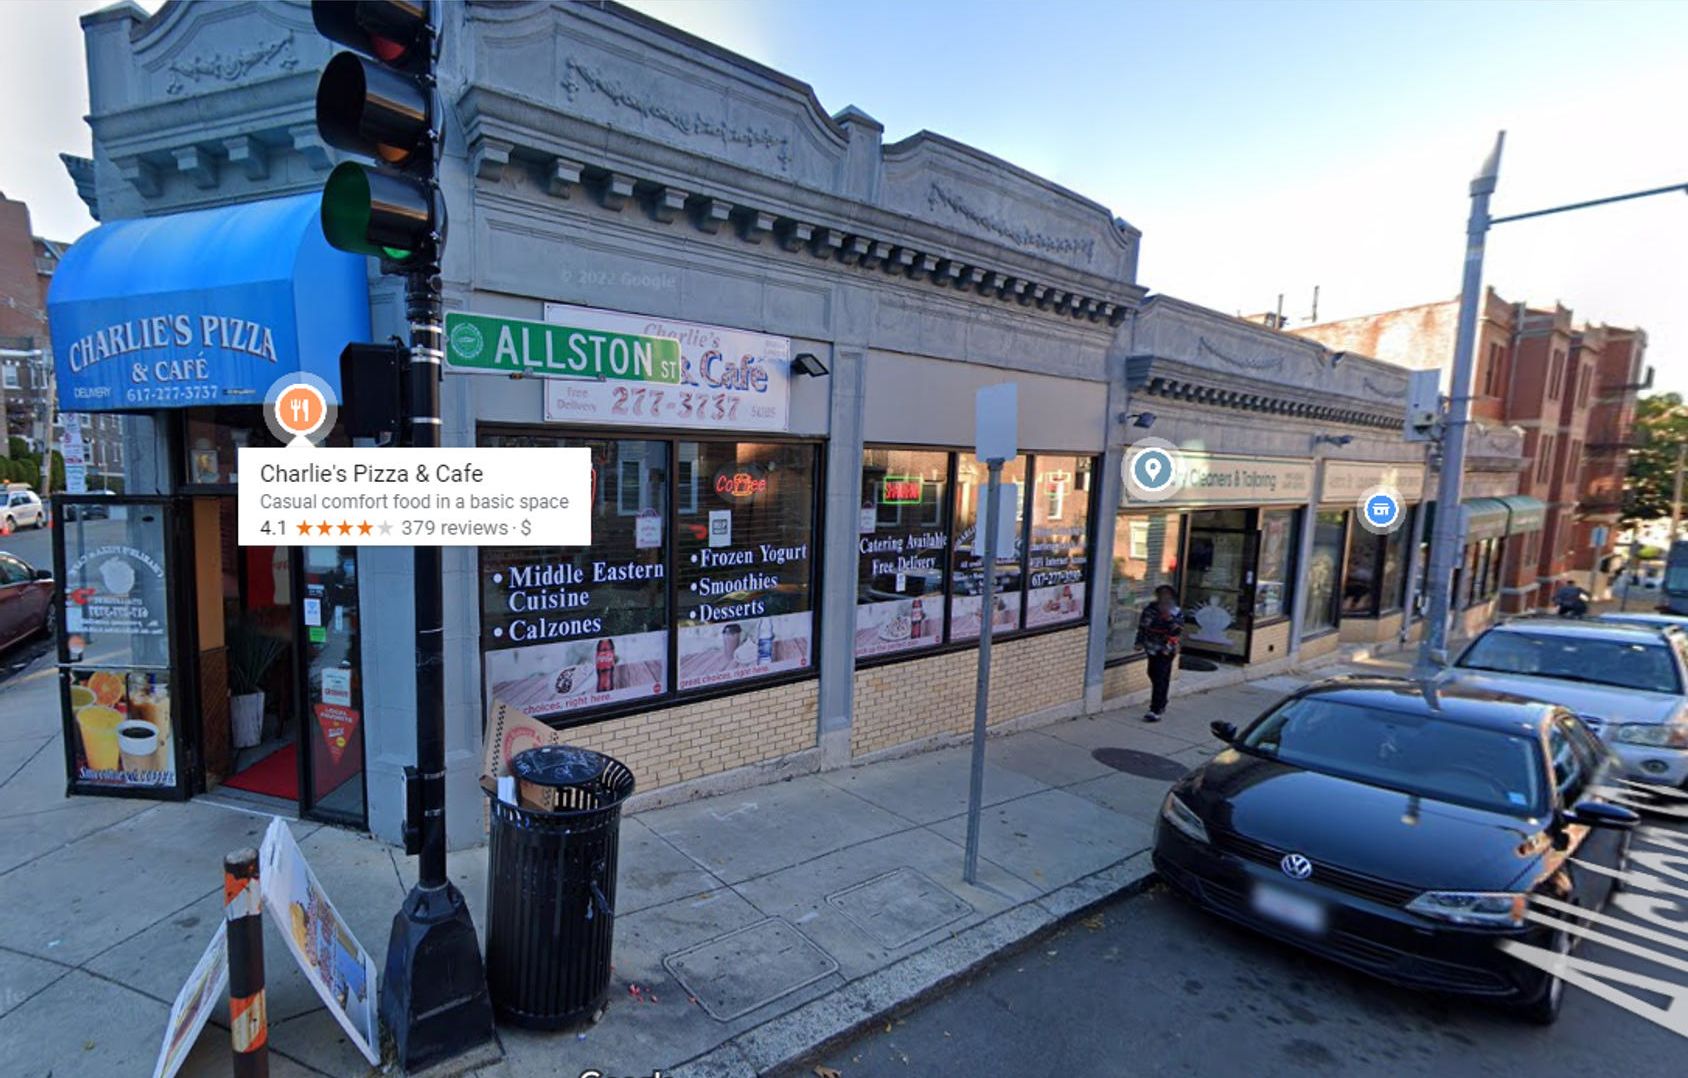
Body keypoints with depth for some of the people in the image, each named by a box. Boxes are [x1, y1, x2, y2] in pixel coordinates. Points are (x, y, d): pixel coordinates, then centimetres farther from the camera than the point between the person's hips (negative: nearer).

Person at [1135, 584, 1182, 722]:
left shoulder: (1176, 613, -7)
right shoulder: (1151, 609, 3)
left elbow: (1177, 630, -18)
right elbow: (1142, 625, 11)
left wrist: (1169, 618, -27)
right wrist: (1140, 642, 7)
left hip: (1166, 650, -5)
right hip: (1152, 648, 5)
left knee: (1160, 680, -8)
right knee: (1153, 675, 16)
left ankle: (1155, 711, -9)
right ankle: (1161, 705, 36)